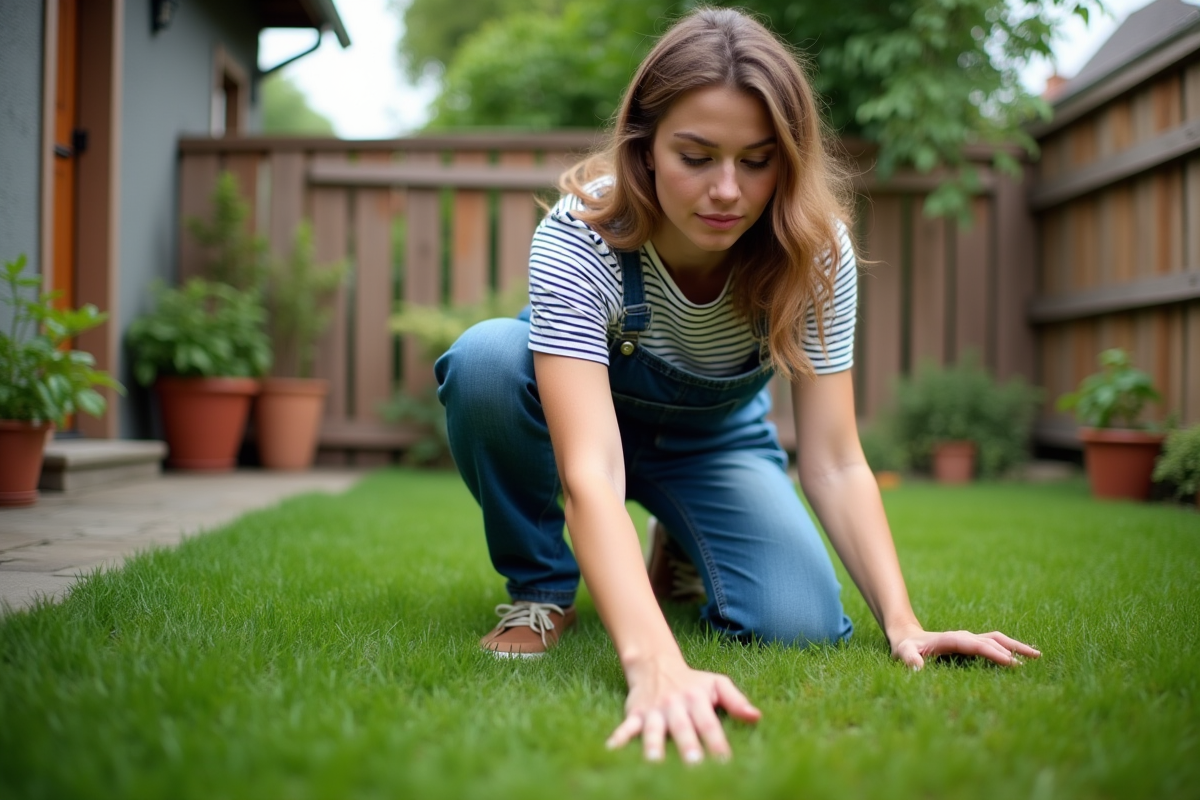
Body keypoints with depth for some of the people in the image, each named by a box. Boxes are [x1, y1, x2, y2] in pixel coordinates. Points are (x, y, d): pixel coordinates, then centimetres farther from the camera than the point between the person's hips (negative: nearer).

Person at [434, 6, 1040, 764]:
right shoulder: (578, 239, -36)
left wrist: (903, 625, -36)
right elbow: (590, 472, -46)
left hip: (716, 435, 2)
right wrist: (655, 664, -60)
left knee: (802, 625, -23)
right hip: (588, 408, -2)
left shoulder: (818, 252, -27)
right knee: (486, 360, -36)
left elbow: (835, 462, -23)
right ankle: (542, 586, -10)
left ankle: (681, 552, 14)